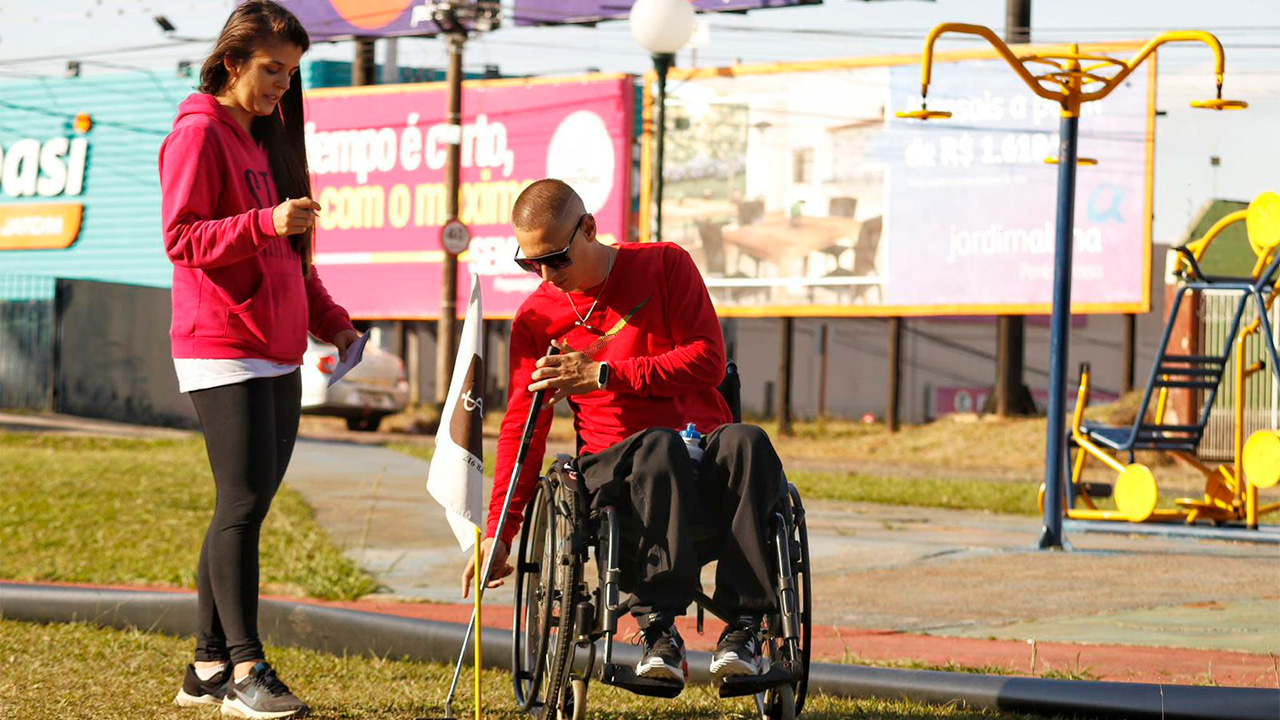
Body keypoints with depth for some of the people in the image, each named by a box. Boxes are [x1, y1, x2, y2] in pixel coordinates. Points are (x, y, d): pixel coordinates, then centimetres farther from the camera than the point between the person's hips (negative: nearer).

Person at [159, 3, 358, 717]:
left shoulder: (268, 139, 21)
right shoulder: (200, 134, -6)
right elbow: (181, 239, -14)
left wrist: (330, 319, 17)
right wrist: (264, 223, -26)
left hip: (278, 356, 9)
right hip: (222, 353, -9)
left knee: (245, 508, 7)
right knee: (244, 504, -12)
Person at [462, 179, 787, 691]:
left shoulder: (664, 265, 6)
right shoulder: (535, 318, 10)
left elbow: (708, 361, -3)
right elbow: (521, 426, 9)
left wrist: (603, 374, -10)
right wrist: (498, 532, -1)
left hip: (706, 466, 1)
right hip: (617, 466, 0)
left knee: (746, 442, -36)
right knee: (659, 447, -38)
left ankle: (744, 626, -39)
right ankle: (658, 629, -45)